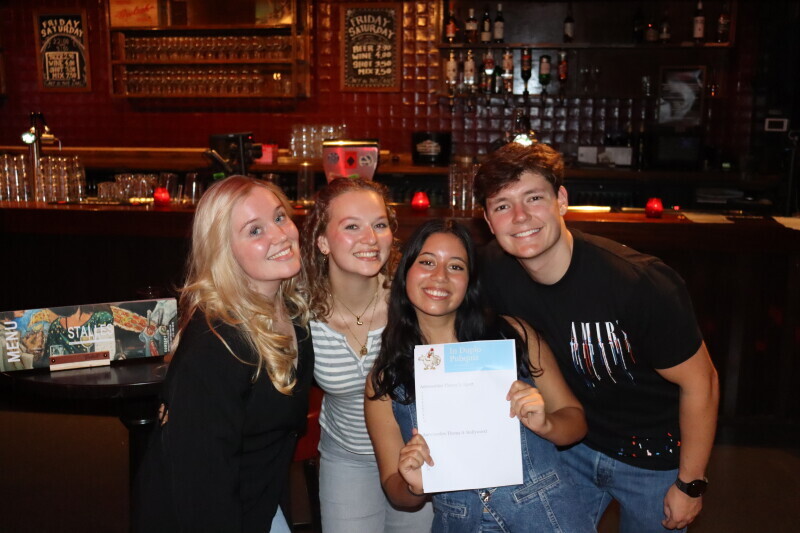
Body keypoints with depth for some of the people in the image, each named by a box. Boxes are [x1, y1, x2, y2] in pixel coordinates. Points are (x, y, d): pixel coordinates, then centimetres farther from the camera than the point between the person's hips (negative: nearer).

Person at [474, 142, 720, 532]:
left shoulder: (641, 283, -32)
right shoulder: (494, 270, -17)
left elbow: (700, 382, -20)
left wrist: (691, 484, -11)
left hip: (654, 456, -3)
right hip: (571, 444, 4)